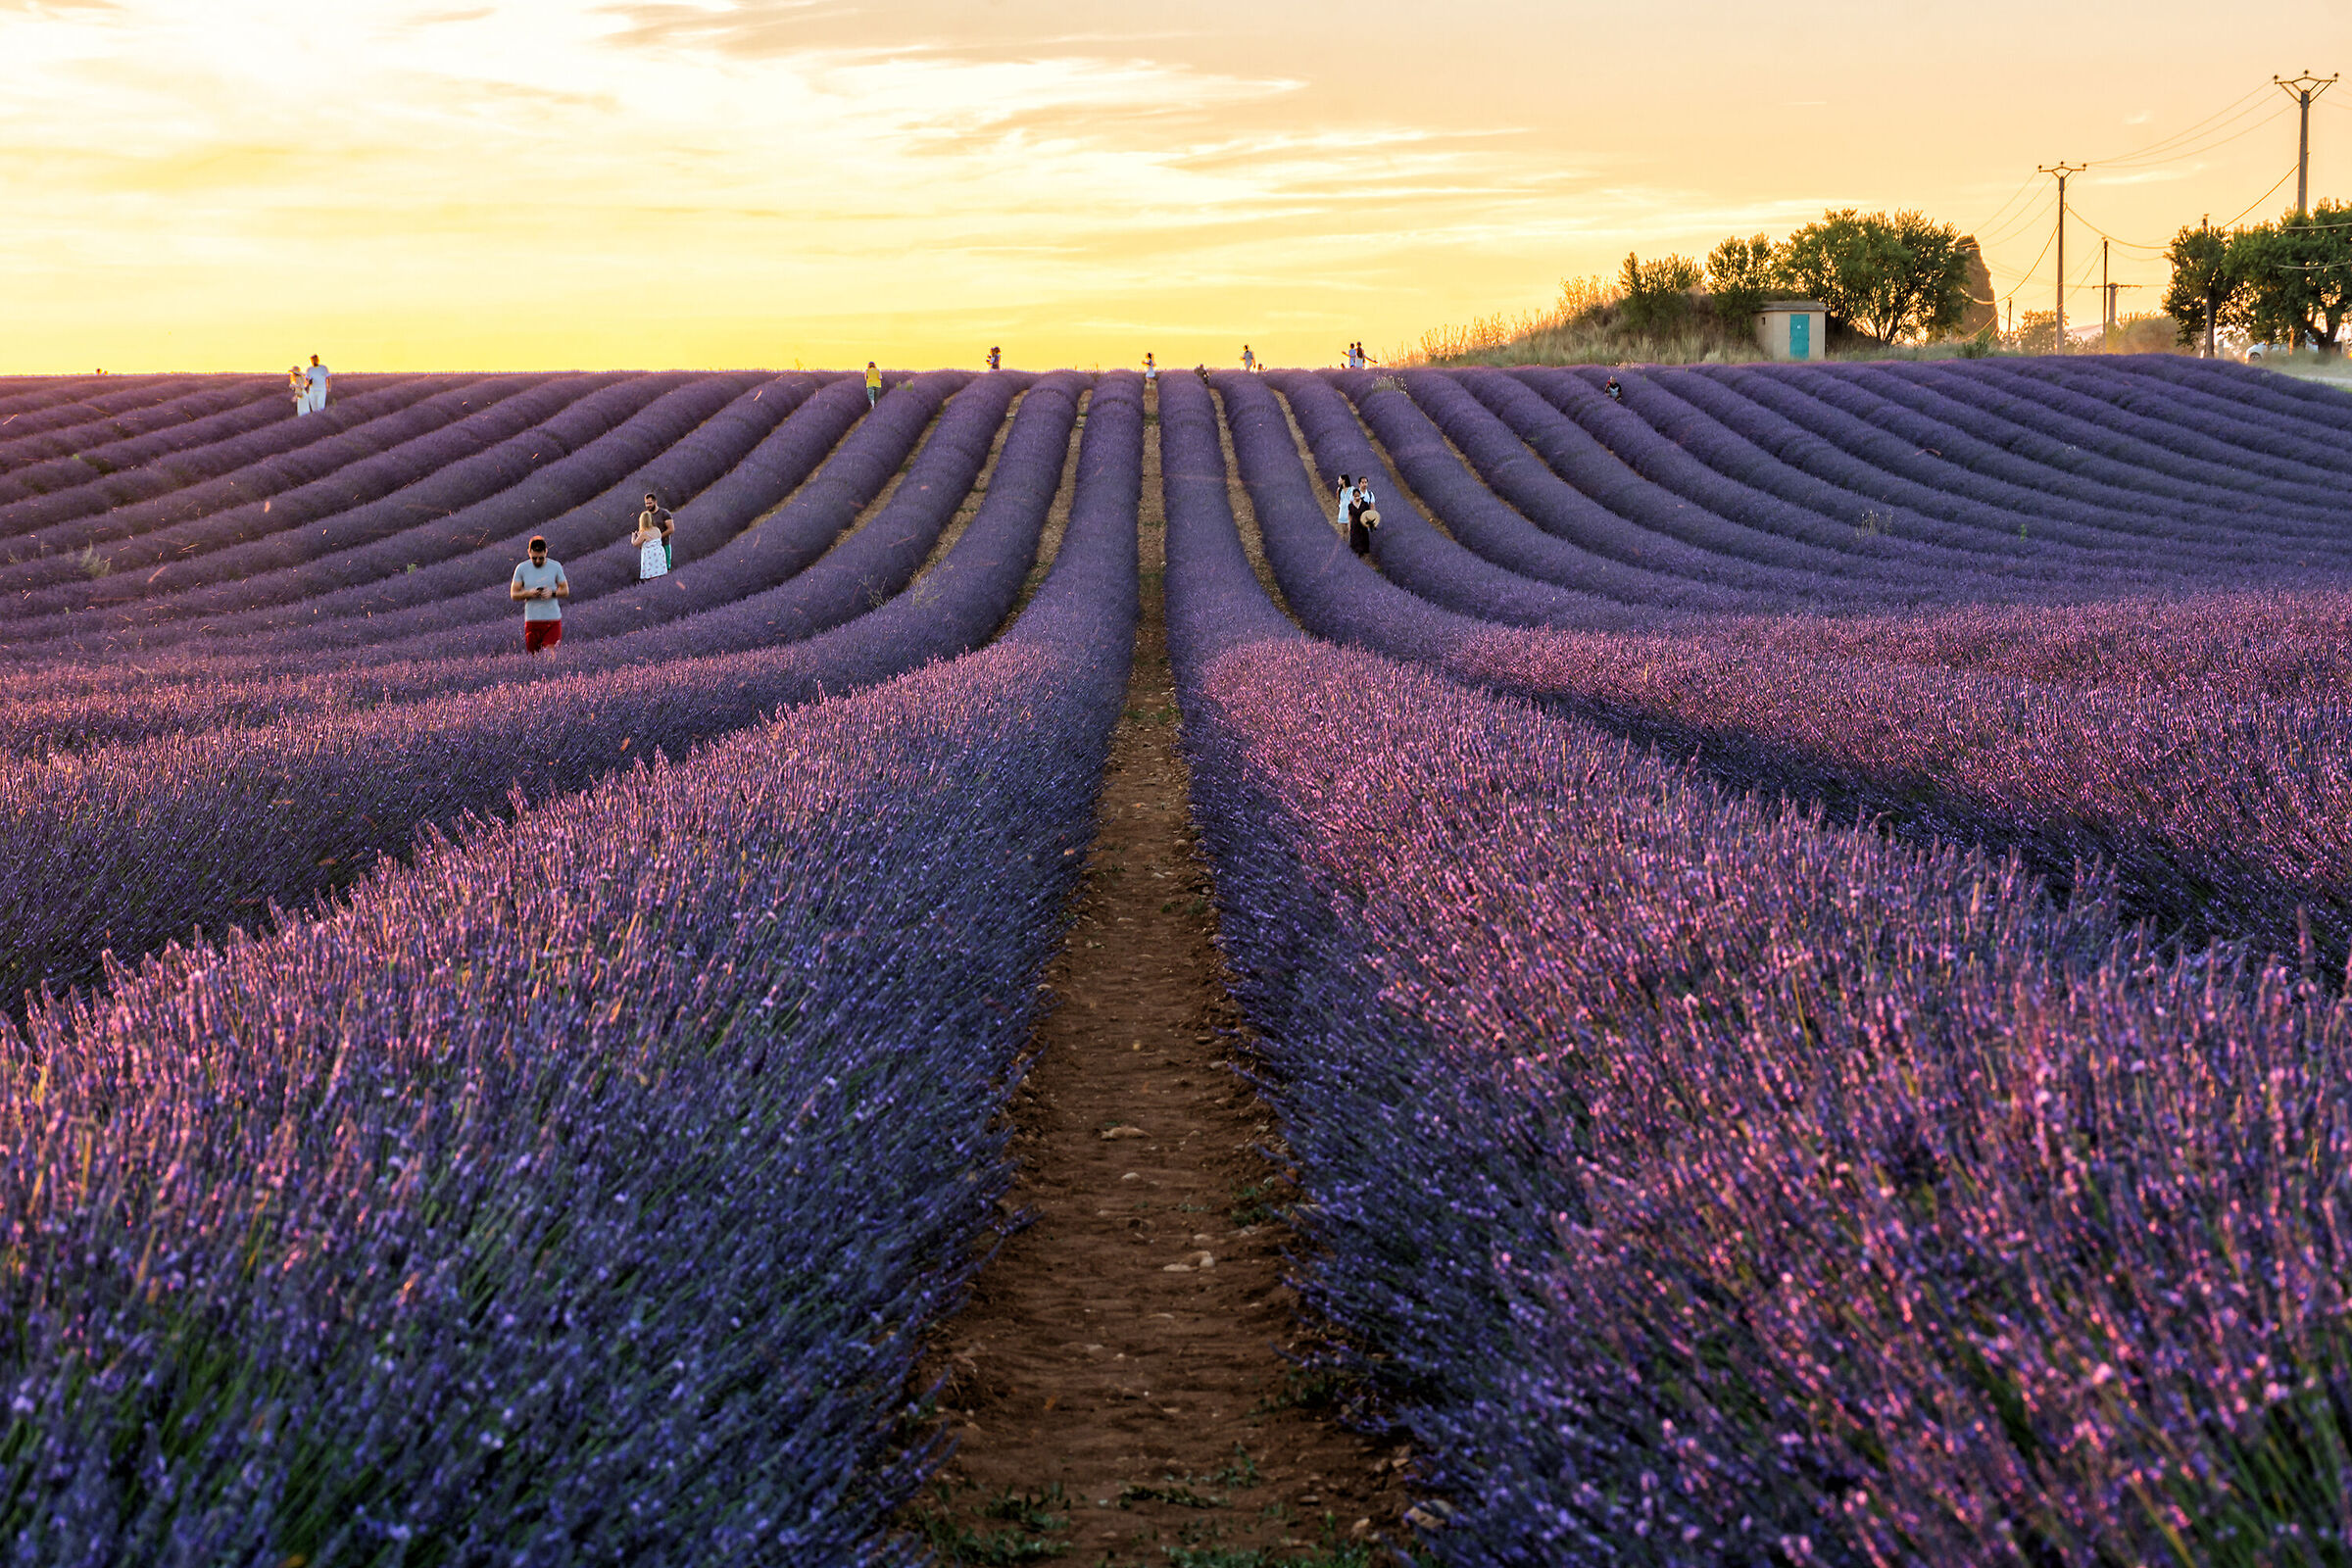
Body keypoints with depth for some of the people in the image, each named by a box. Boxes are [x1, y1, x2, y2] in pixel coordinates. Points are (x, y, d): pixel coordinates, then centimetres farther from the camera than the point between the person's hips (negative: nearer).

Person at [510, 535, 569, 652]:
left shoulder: (556, 566, 3)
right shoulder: (522, 568, 3)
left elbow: (565, 591, 8)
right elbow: (513, 595, 3)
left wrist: (552, 593, -14)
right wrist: (528, 593, -17)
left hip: (553, 620, -1)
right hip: (532, 620, 1)